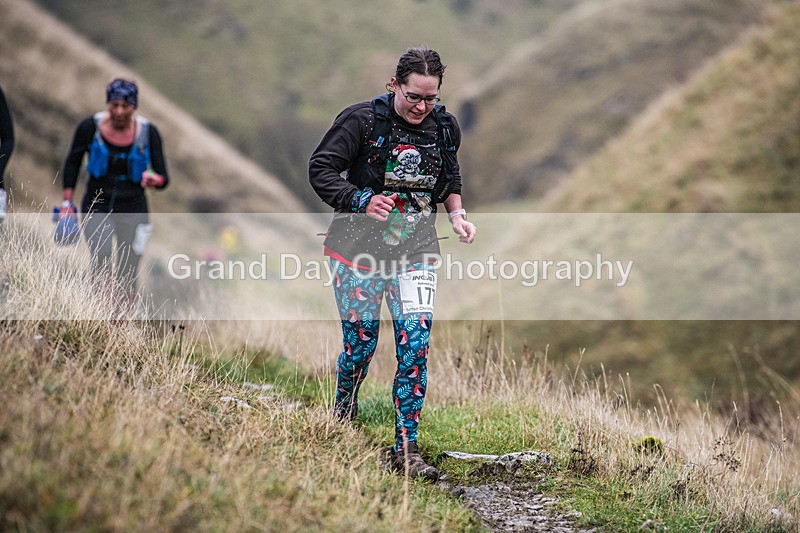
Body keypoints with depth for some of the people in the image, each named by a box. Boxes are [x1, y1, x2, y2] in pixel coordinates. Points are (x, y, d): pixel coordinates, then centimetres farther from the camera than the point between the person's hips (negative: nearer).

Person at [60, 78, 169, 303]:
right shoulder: (90, 127, -10)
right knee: (101, 257, -26)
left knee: (127, 281, 1)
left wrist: (154, 180, -31)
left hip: (132, 208, 1)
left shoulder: (148, 132, -9)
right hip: (97, 206, -1)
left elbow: (163, 178, -7)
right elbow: (72, 164, 4)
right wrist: (67, 203, -1)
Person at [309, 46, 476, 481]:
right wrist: (362, 200, -22)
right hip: (359, 248, -3)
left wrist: (457, 214, 3)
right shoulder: (362, 119, -11)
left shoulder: (445, 127, 4)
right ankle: (342, 415, 35)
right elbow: (320, 170, -8)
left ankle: (406, 450, -5)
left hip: (415, 250, 3)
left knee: (415, 347, -9)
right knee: (360, 344, 3)